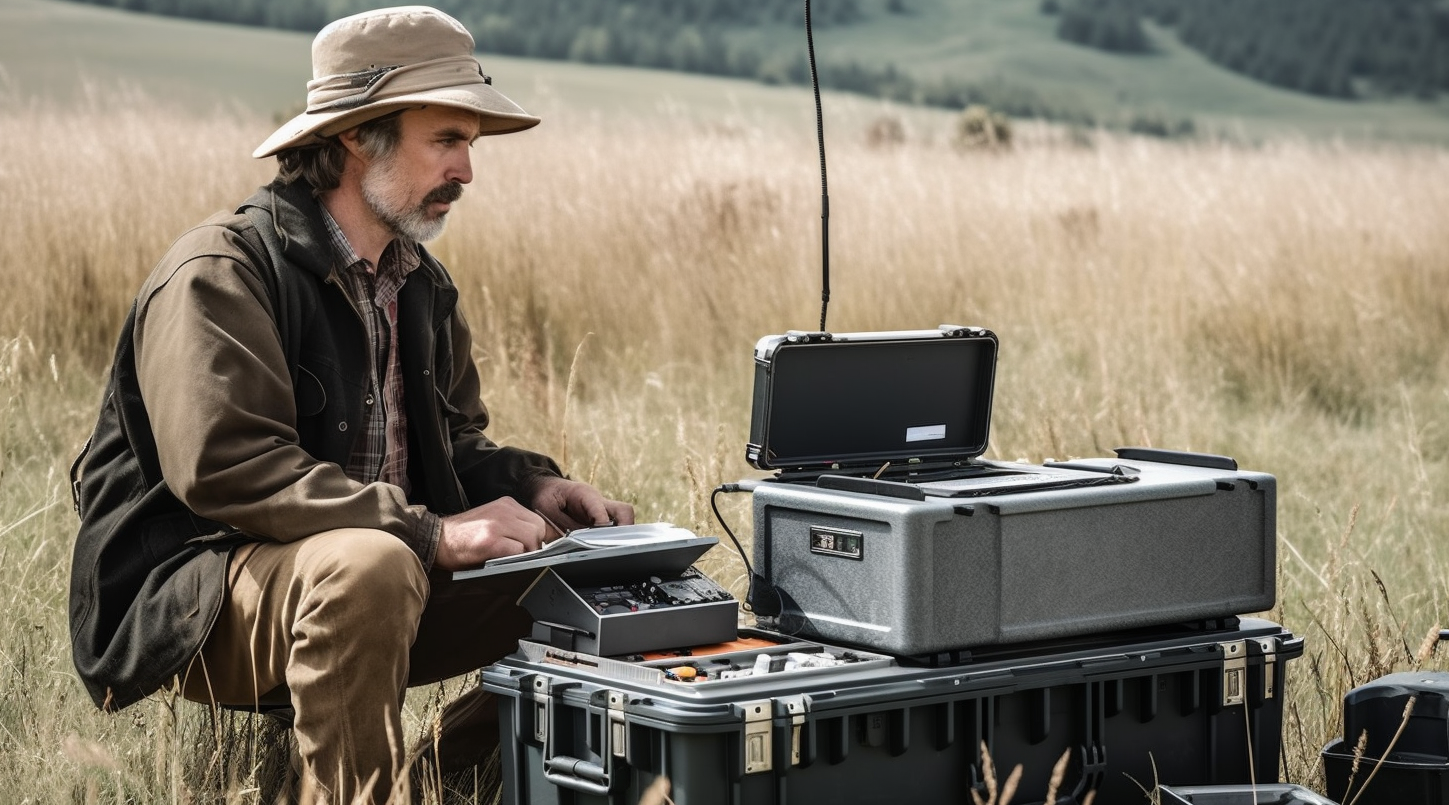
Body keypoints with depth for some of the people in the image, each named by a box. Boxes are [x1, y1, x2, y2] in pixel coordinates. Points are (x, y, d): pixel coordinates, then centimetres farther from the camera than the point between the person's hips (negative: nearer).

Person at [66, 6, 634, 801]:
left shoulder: (419, 282, 13)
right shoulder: (220, 271, -15)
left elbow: (451, 442, 20)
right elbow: (225, 467, -27)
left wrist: (531, 487, -4)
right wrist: (430, 532, -30)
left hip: (381, 572, 8)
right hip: (195, 601, -8)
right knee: (368, 564, -38)